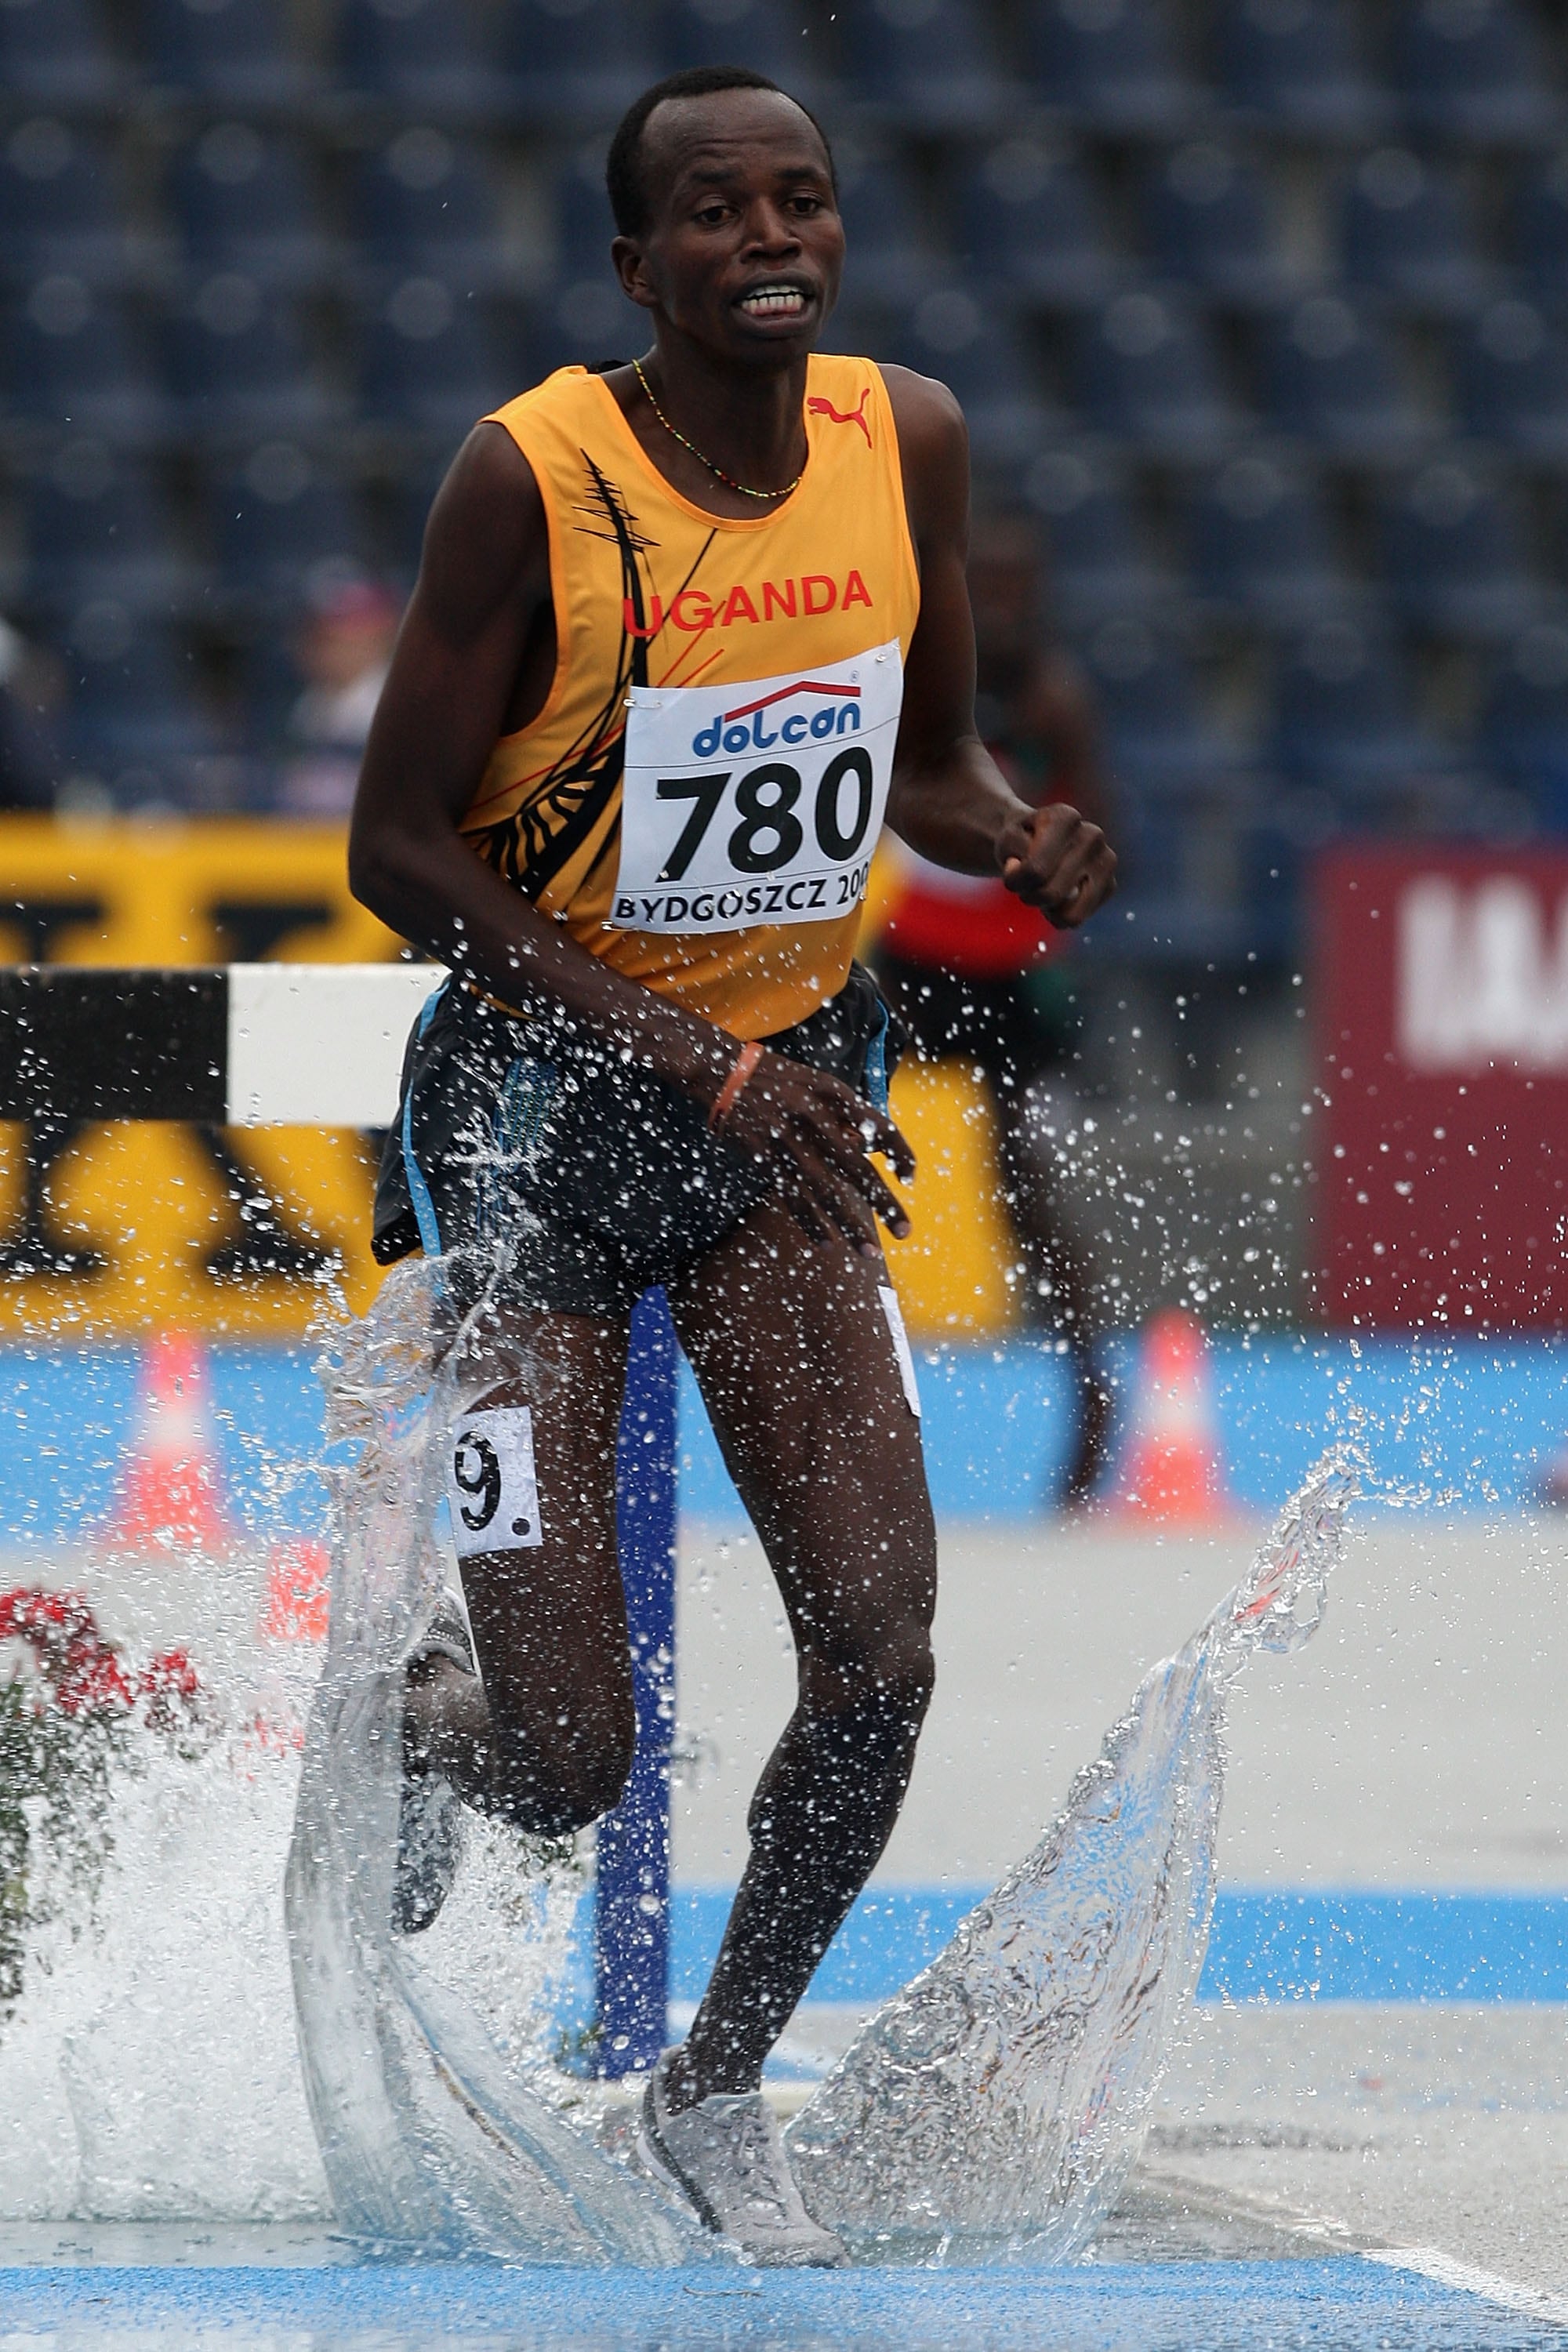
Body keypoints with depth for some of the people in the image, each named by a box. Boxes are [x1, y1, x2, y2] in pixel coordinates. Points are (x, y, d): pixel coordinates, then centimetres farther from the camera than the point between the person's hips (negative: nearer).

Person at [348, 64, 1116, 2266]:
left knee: (881, 1656, -8)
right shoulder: (536, 477, -19)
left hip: (788, 1083, 4)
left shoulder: (907, 442, -3)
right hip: (540, 1094, -4)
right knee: (566, 1767, -7)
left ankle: (721, 2086, 16)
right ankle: (418, 1721, 32)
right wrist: (690, 1054, -23)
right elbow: (401, 846, -17)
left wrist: (1018, 840, -11)